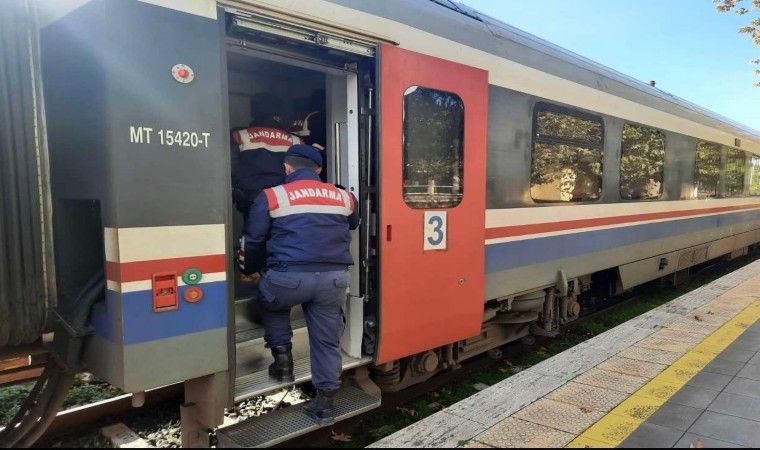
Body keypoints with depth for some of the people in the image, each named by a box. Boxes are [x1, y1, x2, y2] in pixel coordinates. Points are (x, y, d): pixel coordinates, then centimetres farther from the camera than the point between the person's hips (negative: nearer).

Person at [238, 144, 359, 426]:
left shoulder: (271, 197, 2)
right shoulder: (344, 197, 11)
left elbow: (252, 241, 7)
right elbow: (352, 226, 29)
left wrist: (249, 270, 25)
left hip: (288, 277, -2)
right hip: (334, 278, 3)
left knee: (272, 305, 30)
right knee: (327, 340, 14)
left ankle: (282, 360, 27)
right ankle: (325, 403, 21)